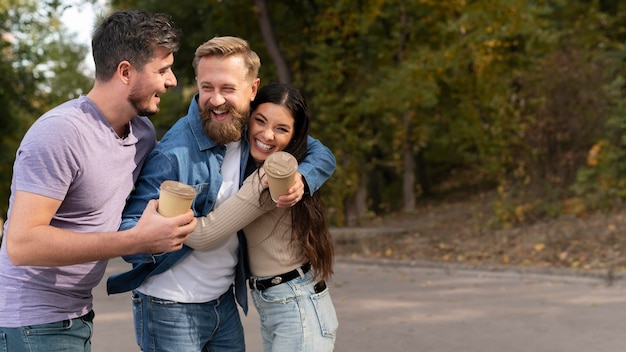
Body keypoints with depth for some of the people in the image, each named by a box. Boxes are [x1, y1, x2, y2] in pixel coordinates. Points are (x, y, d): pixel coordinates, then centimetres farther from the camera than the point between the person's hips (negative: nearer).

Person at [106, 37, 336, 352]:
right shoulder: (173, 153, -21)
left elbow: (321, 154, 6)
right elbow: (129, 230, -23)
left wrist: (302, 180, -17)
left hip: (224, 301, 6)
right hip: (170, 310, -5)